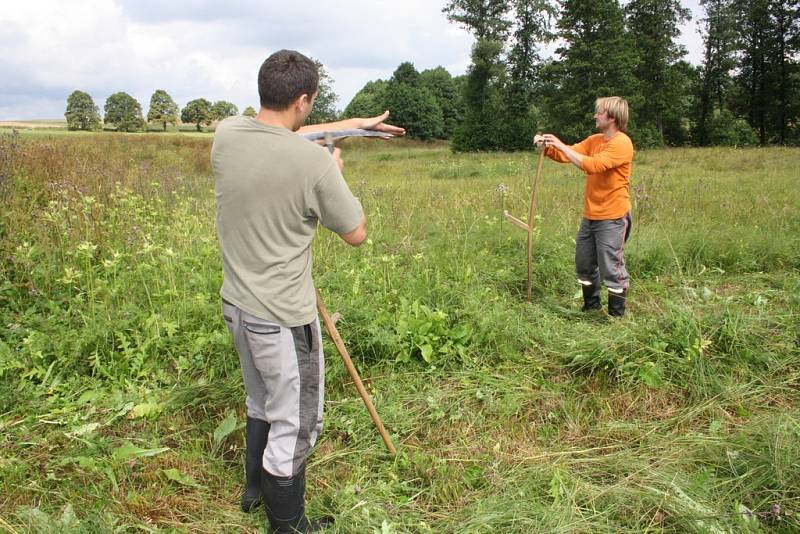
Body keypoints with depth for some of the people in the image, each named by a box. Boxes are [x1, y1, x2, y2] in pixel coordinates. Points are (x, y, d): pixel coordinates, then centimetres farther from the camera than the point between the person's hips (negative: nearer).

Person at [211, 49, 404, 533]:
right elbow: (357, 234, -9)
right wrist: (334, 170, 4)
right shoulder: (313, 161, -23)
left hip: (237, 305, 8)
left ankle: (256, 488, 50)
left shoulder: (227, 134, -5)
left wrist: (356, 123, 22)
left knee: (263, 404, 29)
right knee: (295, 424, 12)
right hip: (283, 318, -7)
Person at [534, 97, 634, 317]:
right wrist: (548, 146, -12)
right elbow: (565, 155, 8)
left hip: (612, 218, -8)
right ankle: (591, 307, 33)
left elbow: (592, 165, -27)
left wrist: (560, 145, -23)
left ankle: (617, 315, 11)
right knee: (584, 265, 17)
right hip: (590, 215, 8)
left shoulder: (621, 143, -16)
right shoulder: (594, 140, 9)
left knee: (612, 269, -2)